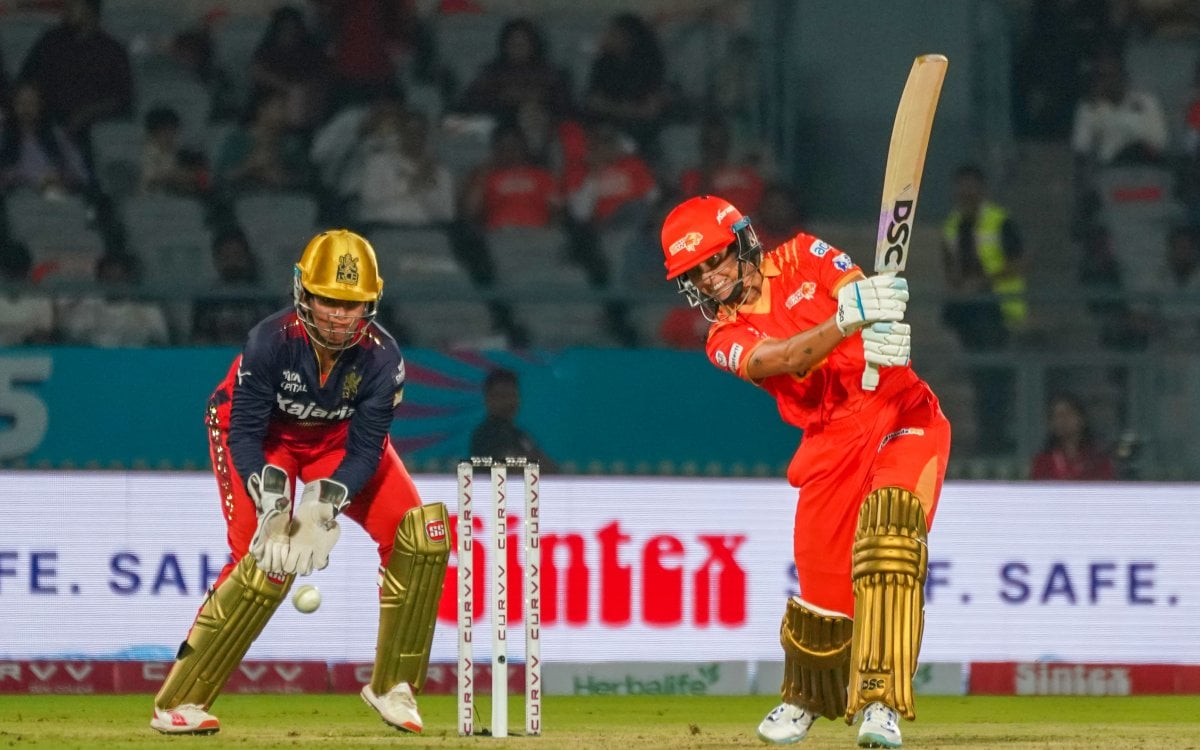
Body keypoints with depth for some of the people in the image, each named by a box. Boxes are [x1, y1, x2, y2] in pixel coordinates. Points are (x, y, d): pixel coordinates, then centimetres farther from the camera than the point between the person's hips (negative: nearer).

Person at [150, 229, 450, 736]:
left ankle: (392, 688, 1)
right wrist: (271, 500, -41)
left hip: (337, 439, 4)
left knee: (422, 535, -14)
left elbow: (366, 448, -21)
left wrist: (325, 502, -37)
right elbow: (244, 432, -27)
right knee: (267, 561, -24)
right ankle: (178, 703, -15)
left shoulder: (381, 356, -25)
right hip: (265, 437, -4)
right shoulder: (270, 341, -32)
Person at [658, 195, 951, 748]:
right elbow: (786, 358, -19)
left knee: (888, 524, -27)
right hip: (832, 443, 2)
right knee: (822, 581, 0)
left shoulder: (802, 258, 4)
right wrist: (848, 317, -38)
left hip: (901, 414, -2)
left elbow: (863, 289, -13)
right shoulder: (725, 339, 2)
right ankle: (806, 695, 32)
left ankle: (879, 700, -30)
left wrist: (887, 328, -38)